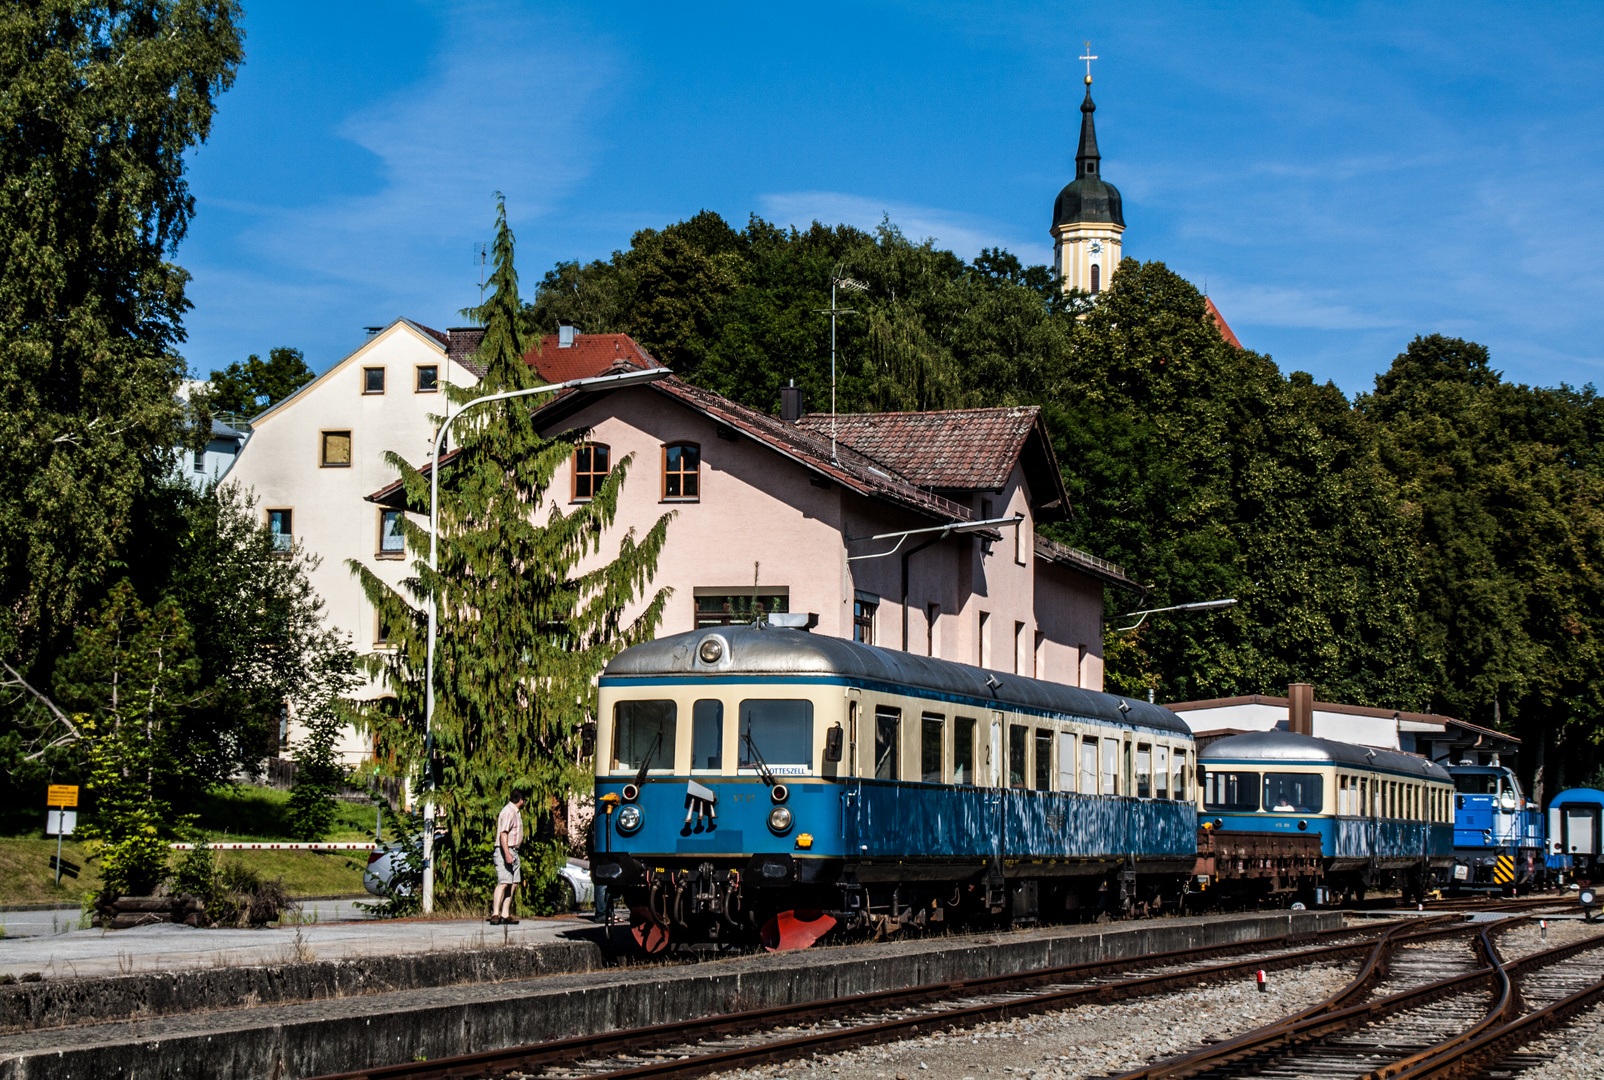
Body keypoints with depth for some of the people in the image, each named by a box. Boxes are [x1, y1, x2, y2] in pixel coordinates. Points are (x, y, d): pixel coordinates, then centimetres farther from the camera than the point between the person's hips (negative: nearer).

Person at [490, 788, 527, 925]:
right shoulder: (508, 812, -13)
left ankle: (505, 915, 8)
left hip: (513, 852, 10)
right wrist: (507, 853, -29)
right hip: (505, 851, -10)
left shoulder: (516, 812, 19)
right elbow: (503, 833, -22)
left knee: (512, 883, 7)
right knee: (504, 883, -15)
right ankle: (495, 914, -17)